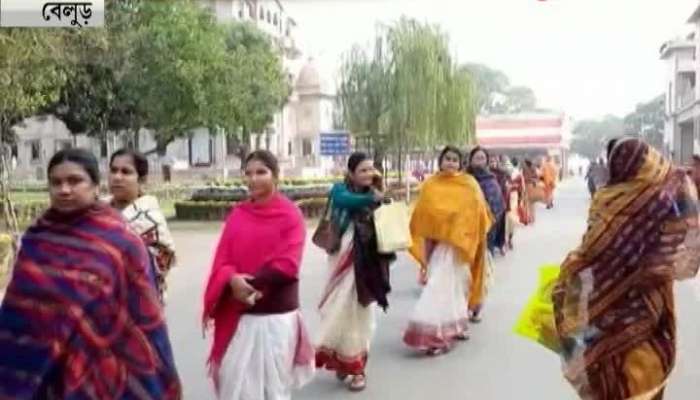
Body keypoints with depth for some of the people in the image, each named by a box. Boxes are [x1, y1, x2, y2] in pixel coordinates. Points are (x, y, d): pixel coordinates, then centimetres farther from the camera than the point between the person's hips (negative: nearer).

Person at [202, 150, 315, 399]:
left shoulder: (290, 215, -7)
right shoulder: (237, 214, 6)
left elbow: (288, 264, -14)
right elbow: (223, 259, 1)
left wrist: (250, 283, -19)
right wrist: (232, 280, -20)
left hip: (277, 315, -3)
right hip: (238, 315, 4)